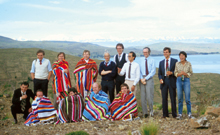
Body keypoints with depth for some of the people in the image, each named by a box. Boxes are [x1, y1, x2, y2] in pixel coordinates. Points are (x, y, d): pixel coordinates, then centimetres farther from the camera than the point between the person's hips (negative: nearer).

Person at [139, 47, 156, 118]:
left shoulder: (152, 60, 2)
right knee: (143, 96, 1)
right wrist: (141, 79, -7)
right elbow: (139, 70, 7)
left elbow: (153, 71, -4)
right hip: (142, 78, 3)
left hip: (149, 79, -3)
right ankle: (145, 112, 7)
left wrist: (146, 78, -10)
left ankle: (151, 110, 11)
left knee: (149, 95, -9)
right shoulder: (141, 60, 11)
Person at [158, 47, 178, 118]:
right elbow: (159, 73, 14)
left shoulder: (175, 61, 5)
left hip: (171, 81, -3)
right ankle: (165, 114, 9)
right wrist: (160, 79, -5)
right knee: (164, 98, 2)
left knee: (173, 98, 0)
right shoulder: (161, 62, 15)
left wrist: (171, 73, -16)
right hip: (164, 81, 3)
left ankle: (174, 114, 7)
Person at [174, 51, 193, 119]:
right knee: (180, 98, 1)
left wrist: (185, 74, -18)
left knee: (187, 98, -3)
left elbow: (191, 73, 1)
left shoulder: (189, 64, -2)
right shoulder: (177, 64, 2)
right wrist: (180, 74, -16)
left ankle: (189, 113, 12)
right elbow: (175, 73, 5)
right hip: (179, 80, 1)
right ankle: (180, 114, 8)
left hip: (186, 80, -1)